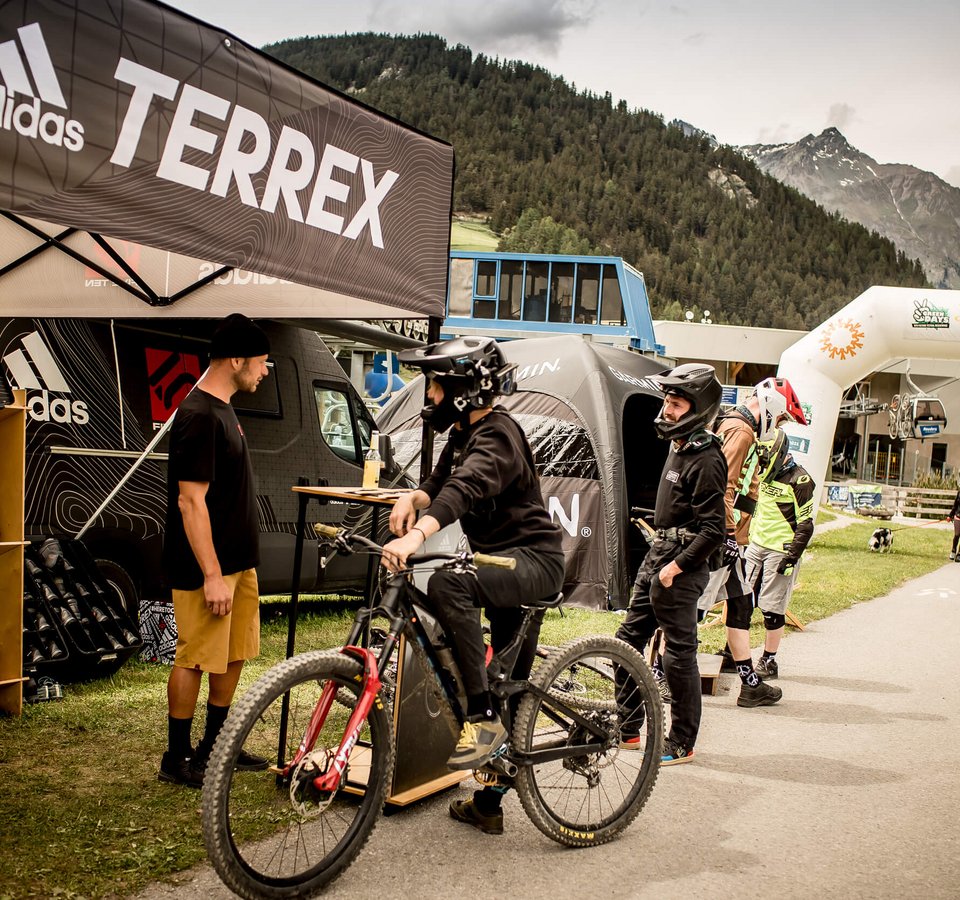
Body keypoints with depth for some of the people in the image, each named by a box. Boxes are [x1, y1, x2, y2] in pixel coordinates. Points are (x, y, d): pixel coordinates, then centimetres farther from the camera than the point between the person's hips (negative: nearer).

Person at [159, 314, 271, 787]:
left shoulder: (222, 410, 12)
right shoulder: (198, 417, -20)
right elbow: (191, 501, -22)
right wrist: (212, 575, -22)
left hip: (238, 561, 10)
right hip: (207, 568, -10)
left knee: (234, 655, 16)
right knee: (195, 659, 2)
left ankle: (215, 745, 30)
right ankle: (176, 758, 16)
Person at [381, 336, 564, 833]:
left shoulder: (498, 435, -18)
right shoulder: (465, 433, 12)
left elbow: (465, 489, -36)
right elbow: (439, 483, 10)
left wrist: (415, 536, -51)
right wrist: (411, 498, -14)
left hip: (533, 560, -9)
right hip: (508, 564, 9)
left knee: (447, 583, -35)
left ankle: (483, 718, -27)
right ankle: (487, 805, 26)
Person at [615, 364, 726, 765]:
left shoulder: (706, 461, -17)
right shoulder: (678, 448, 12)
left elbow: (713, 531, -21)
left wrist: (675, 567, -20)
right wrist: (659, 558, 20)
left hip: (679, 570, -10)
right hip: (656, 556, 10)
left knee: (679, 656, 0)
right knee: (628, 641, 14)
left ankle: (682, 744, 13)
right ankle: (626, 730, 25)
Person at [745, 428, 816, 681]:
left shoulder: (799, 480, -11)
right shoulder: (764, 474, 13)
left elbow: (805, 523, -12)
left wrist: (793, 555, -16)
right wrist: (747, 537, 22)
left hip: (779, 552, -7)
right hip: (755, 546, 8)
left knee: (772, 609, -2)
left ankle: (769, 661, 9)